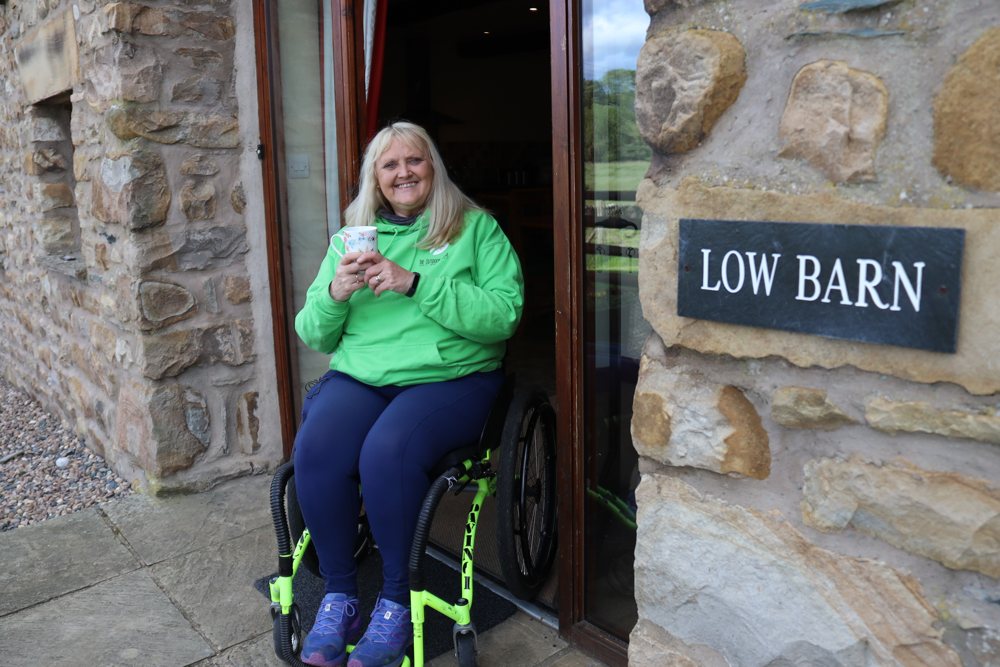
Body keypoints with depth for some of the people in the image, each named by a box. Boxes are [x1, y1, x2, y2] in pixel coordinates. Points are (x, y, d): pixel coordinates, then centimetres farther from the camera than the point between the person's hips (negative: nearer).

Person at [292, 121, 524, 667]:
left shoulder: (476, 228, 5)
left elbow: (503, 316, -9)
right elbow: (313, 336, 15)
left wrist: (415, 283, -16)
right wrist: (335, 294, -7)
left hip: (450, 376, -3)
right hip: (358, 376, 4)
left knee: (386, 451, -32)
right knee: (315, 449, -27)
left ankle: (396, 602, -11)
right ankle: (338, 596, -7)